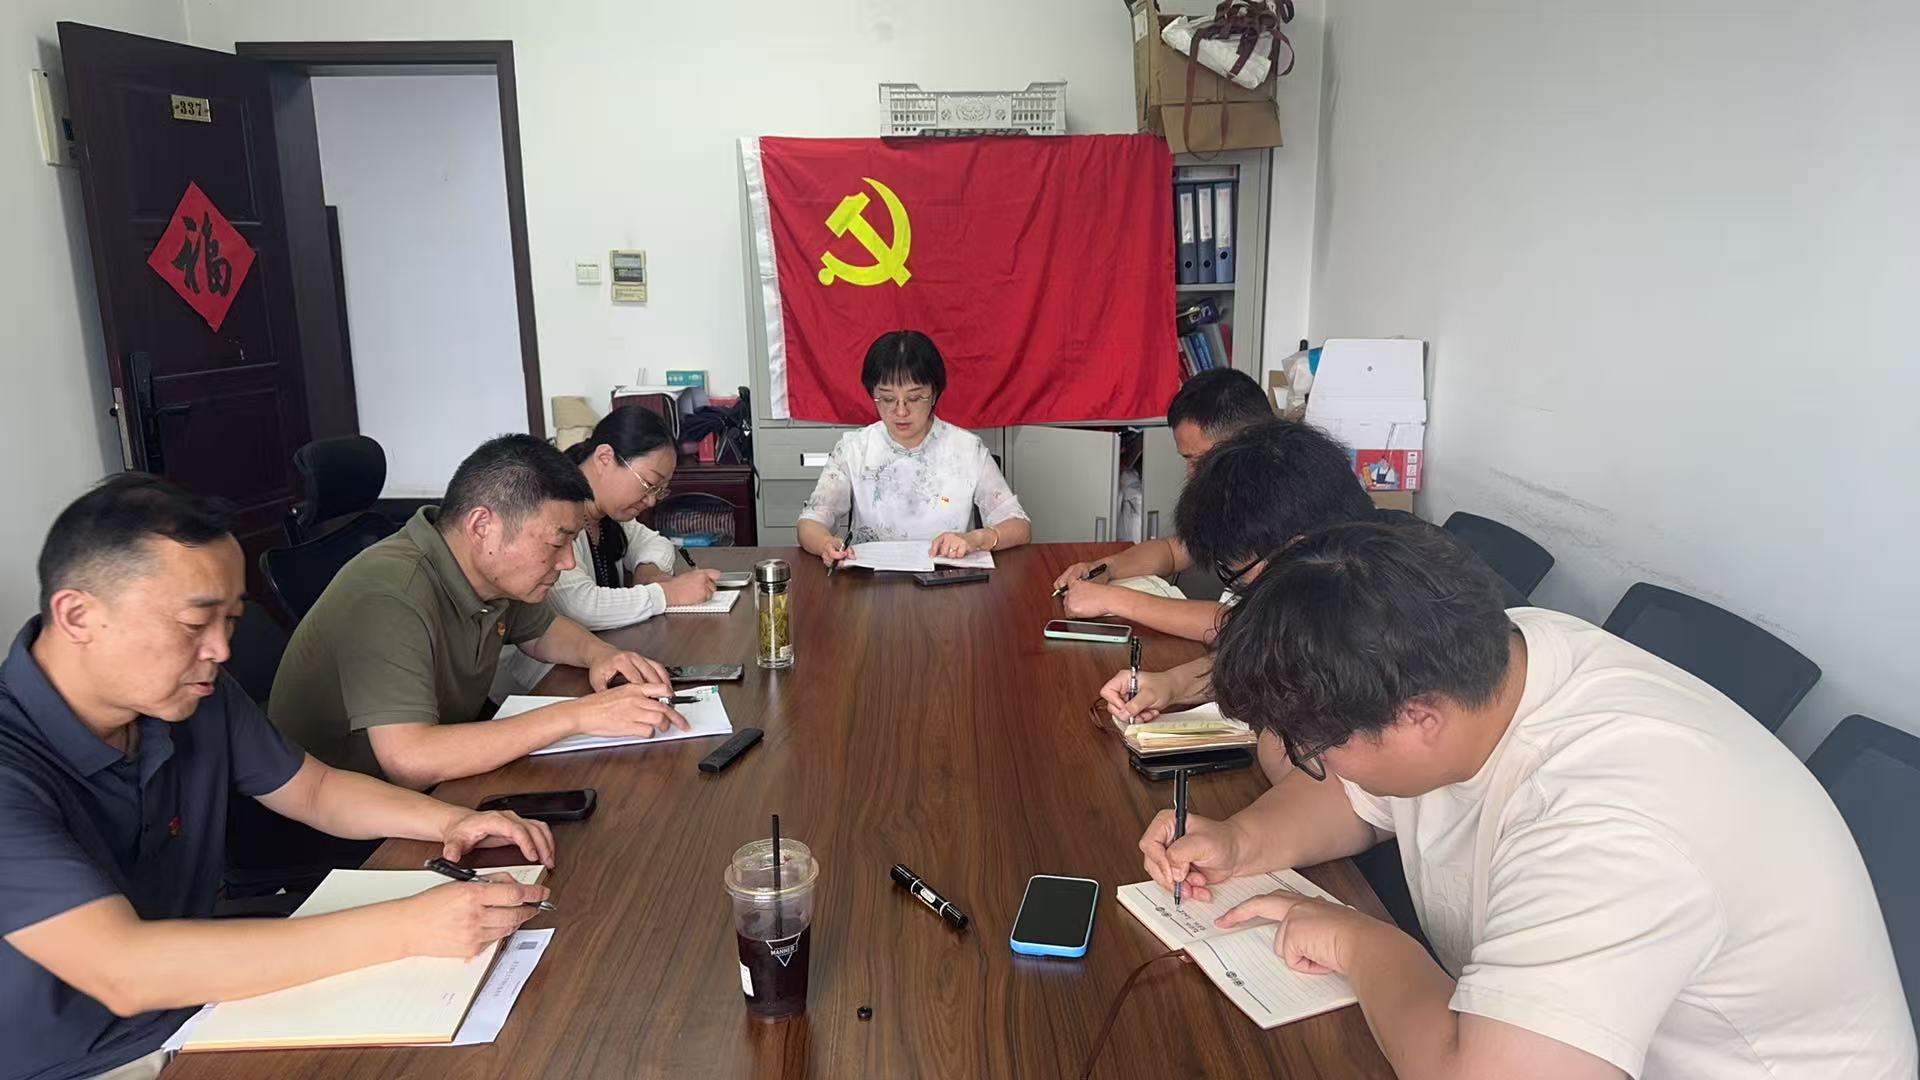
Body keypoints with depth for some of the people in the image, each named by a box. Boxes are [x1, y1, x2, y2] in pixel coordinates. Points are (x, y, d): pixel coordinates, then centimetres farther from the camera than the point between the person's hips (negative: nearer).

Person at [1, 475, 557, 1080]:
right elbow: (122, 970, -33)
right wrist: (406, 928, -34)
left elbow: (316, 791, 10)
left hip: (199, 1013, 6)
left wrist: (450, 821, -9)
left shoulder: (198, 698, -4)